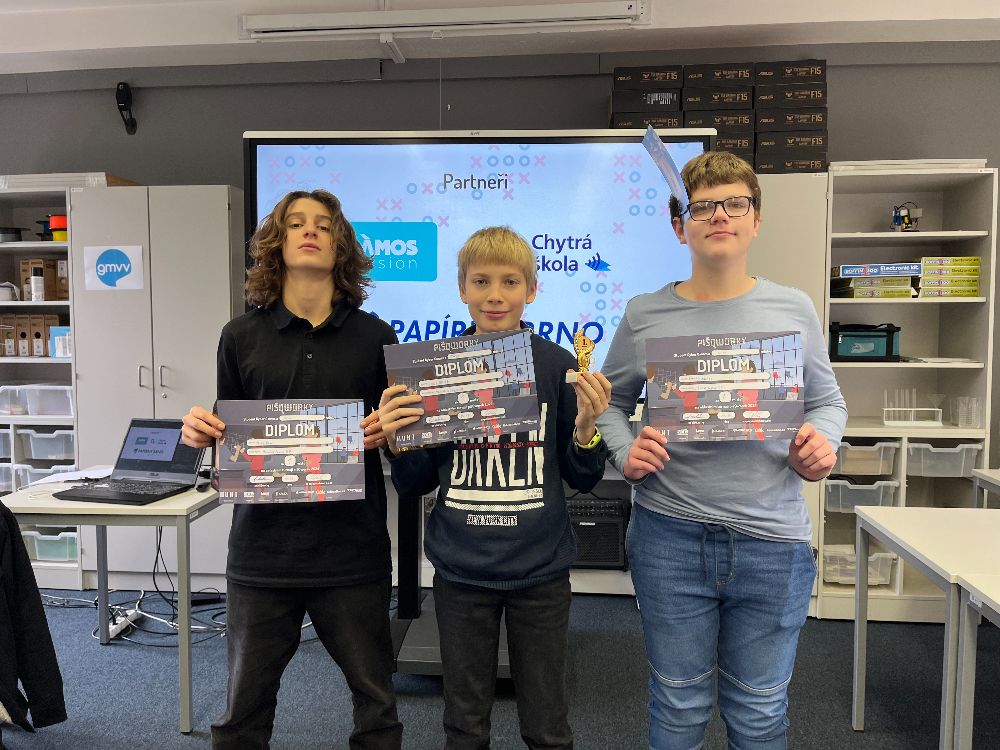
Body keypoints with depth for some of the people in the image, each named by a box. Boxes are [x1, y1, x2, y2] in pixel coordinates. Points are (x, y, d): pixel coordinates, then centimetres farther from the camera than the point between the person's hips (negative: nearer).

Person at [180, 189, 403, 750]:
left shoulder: (375, 337, 1)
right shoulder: (242, 336, 4)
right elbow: (228, 440, 10)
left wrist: (386, 433, -14)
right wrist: (204, 434, -11)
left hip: (352, 552, 0)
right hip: (264, 550, 1)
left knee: (377, 703, 11)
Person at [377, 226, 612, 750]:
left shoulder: (557, 365, -5)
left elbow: (583, 479, 1)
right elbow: (414, 486, 3)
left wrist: (586, 426, -17)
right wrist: (397, 443, -16)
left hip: (539, 570, -1)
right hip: (460, 571, 1)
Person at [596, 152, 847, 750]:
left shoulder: (794, 310, 1)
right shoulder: (645, 315, -2)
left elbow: (827, 400, 12)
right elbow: (611, 401, 9)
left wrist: (822, 443, -9)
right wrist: (626, 452, -10)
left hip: (773, 542, 1)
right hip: (670, 536, 0)